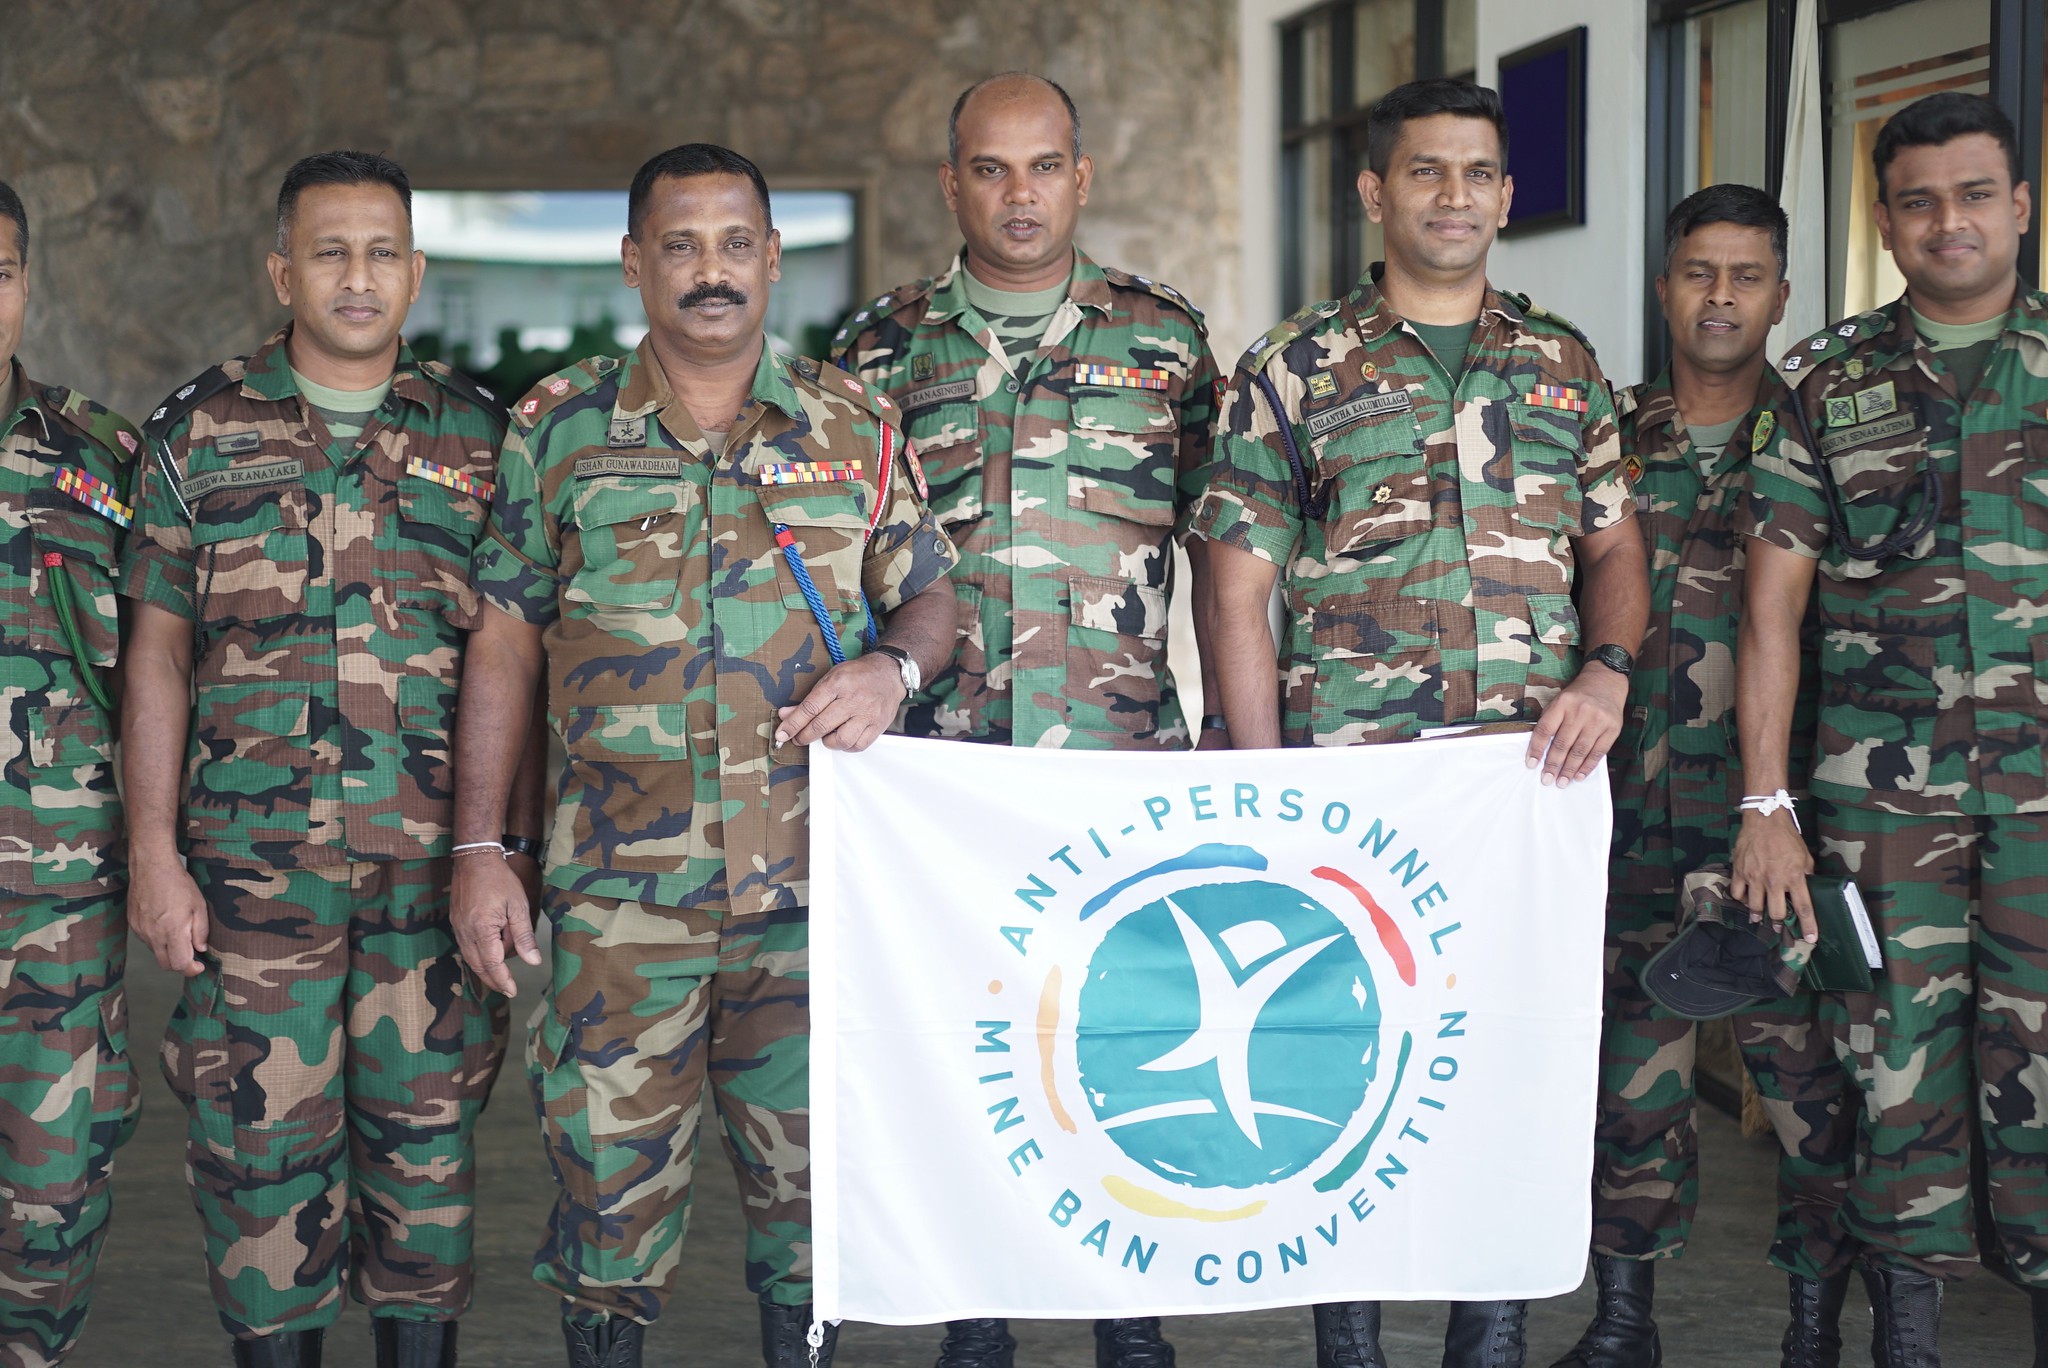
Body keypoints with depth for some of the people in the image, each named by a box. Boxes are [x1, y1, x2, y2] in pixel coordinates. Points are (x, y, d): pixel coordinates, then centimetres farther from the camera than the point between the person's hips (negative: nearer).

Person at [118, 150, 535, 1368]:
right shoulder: (202, 431, 6)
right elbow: (157, 652, 6)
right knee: (263, 1140, 3)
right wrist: (154, 854, -1)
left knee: (426, 1133, 7)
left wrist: (523, 841, 3)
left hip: (436, 860, 1)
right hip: (254, 857, -1)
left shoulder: (478, 436, 7)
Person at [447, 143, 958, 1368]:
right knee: (611, 1169, 1)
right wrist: (479, 849, 2)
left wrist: (892, 667, -13)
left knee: (810, 1169, 8)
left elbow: (931, 599, 12)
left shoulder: (856, 427, 7)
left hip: (819, 882, 1)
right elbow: (506, 640, 8)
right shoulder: (560, 427, 6)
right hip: (620, 886, 0)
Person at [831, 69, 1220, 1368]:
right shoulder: (883, 345, 7)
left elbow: (1219, 552, 9)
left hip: (1125, 761, 0)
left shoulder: (1166, 336, 7)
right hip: (938, 764, 1)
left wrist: (1237, 742, 4)